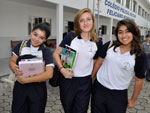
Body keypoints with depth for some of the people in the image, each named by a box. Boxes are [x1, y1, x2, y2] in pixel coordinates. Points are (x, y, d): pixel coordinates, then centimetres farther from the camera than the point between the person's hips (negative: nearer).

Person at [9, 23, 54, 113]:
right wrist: (15, 69, -19)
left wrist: (25, 80, -19)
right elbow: (12, 61, 5)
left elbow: (49, 74, -20)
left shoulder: (46, 51, -13)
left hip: (38, 88, -2)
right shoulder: (21, 45, -4)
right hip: (20, 86, 2)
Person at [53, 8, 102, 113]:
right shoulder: (71, 37, -9)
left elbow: (96, 62, 8)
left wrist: (92, 80, 6)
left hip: (85, 82, 1)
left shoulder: (97, 42, -3)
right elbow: (56, 54, -5)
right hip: (68, 79, 0)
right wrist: (62, 69, -18)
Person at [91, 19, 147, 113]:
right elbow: (98, 63, 5)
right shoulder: (109, 46, -7)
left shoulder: (140, 55, -11)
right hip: (99, 89, 2)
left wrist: (133, 100, 5)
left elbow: (139, 80, -2)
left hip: (119, 95, -1)